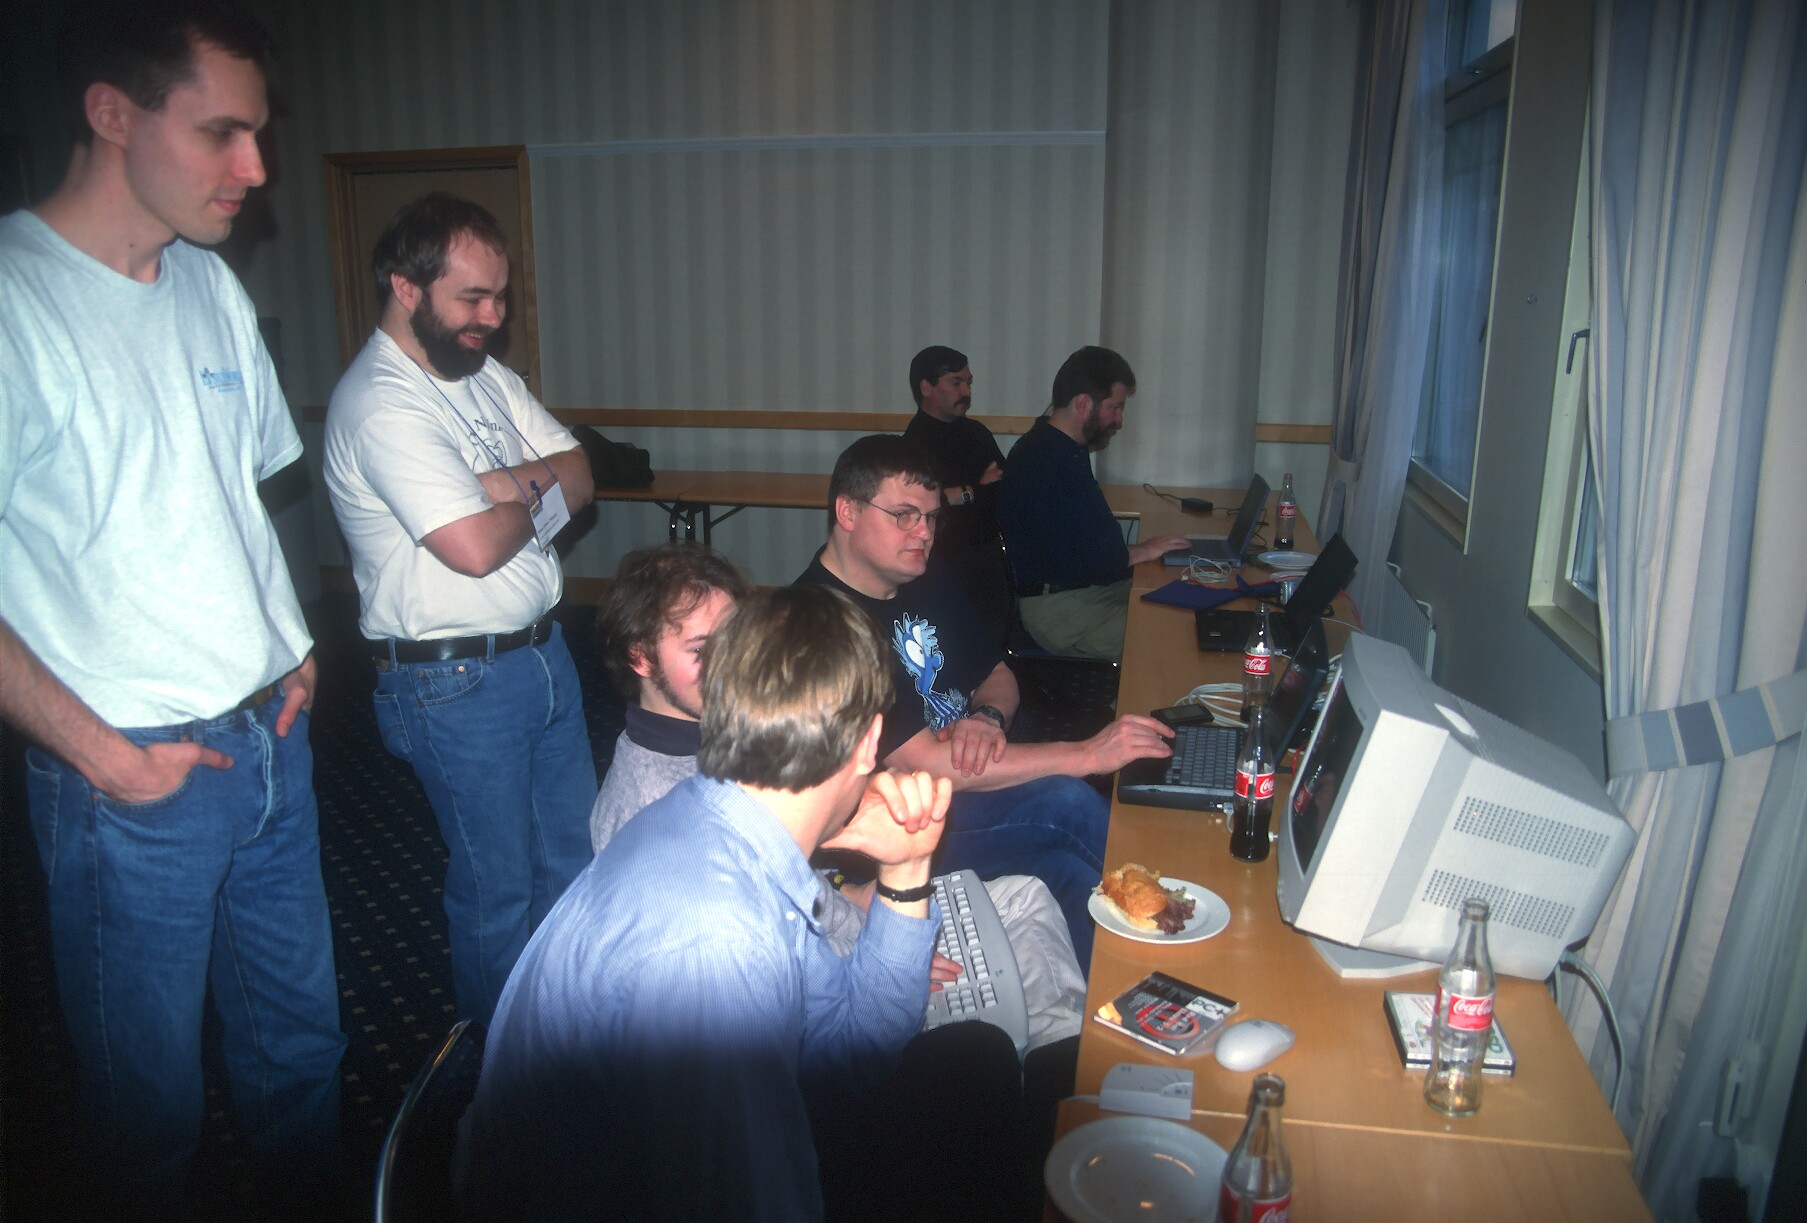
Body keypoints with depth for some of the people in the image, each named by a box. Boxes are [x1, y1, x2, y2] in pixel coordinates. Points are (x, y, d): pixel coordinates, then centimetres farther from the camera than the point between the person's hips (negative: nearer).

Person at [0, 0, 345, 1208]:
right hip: (132, 773, -6)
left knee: (301, 1037, 20)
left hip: (271, 737, 6)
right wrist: (100, 754, -15)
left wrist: (293, 643, 7)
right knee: (152, 1095, 12)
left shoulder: (214, 289, 6)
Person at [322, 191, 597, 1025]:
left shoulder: (485, 375, 8)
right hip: (457, 682, -8)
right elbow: (474, 546, -29)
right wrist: (537, 498, -8)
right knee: (498, 885, 8)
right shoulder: (379, 405, -20)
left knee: (573, 856, 20)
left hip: (542, 651, 9)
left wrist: (507, 484, -15)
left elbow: (578, 476, 5)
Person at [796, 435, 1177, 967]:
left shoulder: (927, 588, 8)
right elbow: (924, 763, -26)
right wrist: (1087, 754, -25)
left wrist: (988, 718, -7)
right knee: (1066, 804, -24)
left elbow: (997, 674, 20)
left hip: (964, 781, 8)